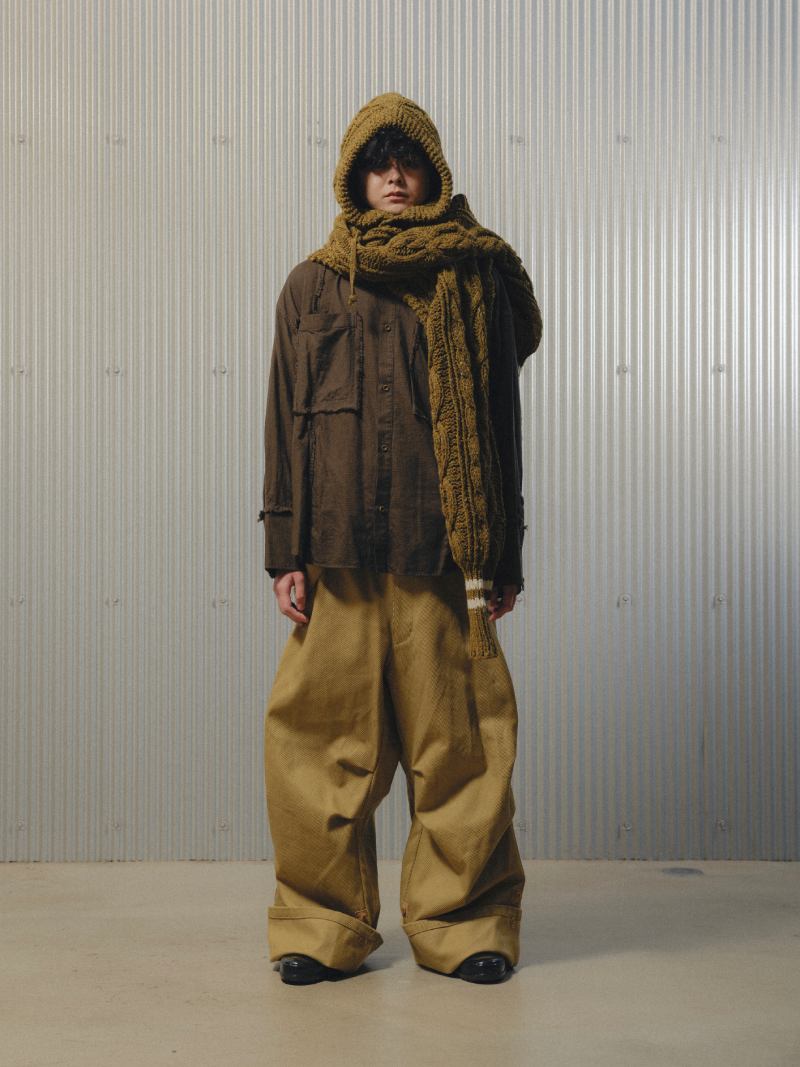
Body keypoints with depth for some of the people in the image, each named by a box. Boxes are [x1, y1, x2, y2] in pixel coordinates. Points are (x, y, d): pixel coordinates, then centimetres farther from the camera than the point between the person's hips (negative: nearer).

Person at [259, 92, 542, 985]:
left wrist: (503, 556, 4)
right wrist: (285, 550, 0)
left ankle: (462, 920, 14)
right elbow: (284, 422, 10)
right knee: (323, 736, 0)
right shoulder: (311, 286, 15)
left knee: (457, 739, 0)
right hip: (337, 549, 1)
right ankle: (323, 924, 13)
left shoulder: (476, 279, 12)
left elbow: (502, 420, 10)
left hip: (444, 547, -1)